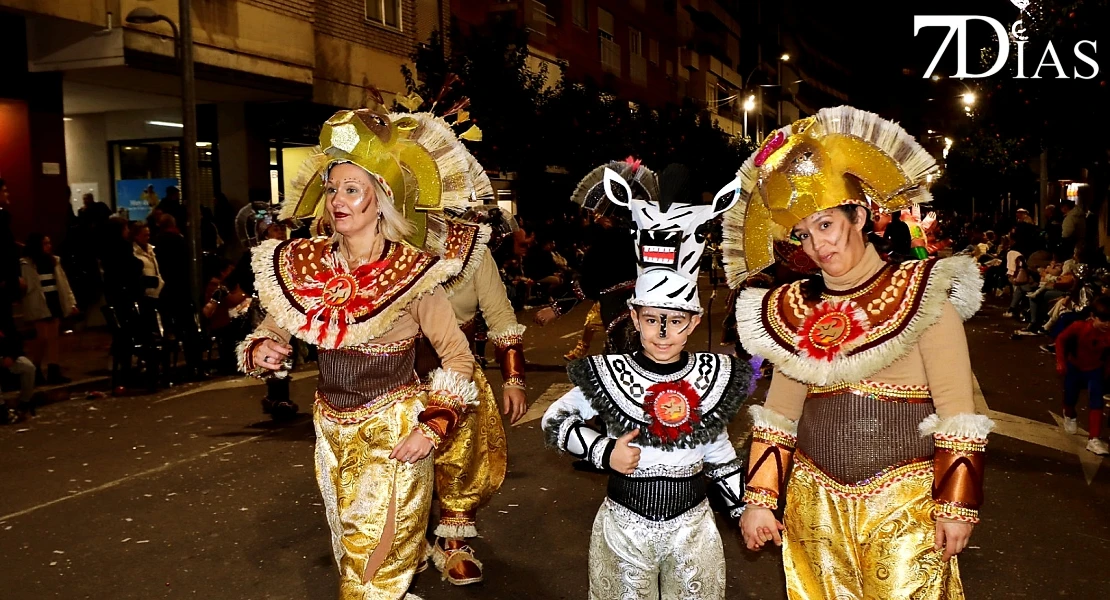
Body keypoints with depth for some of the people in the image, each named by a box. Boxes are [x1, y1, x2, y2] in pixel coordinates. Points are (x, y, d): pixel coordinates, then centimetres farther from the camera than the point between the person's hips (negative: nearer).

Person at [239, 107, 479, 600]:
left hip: (393, 431, -4)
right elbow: (274, 328, 8)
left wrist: (433, 427, -17)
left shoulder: (413, 273, -17)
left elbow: (458, 356, -10)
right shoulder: (305, 265, -5)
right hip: (332, 429, 5)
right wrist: (259, 350, -14)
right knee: (349, 550, 20)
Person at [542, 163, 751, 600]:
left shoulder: (713, 377, -5)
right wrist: (604, 451, -16)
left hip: (692, 525, 2)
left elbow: (719, 452, 9)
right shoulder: (609, 376, -13)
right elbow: (555, 421, -2)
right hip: (624, 525, -2)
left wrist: (746, 509, 9)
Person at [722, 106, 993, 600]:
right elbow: (777, 417, 8)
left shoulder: (924, 294, -5)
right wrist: (758, 499, 4)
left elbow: (957, 414, -7)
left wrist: (956, 506, -10)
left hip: (905, 503, -3)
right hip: (817, 504, 4)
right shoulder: (794, 309, 6)